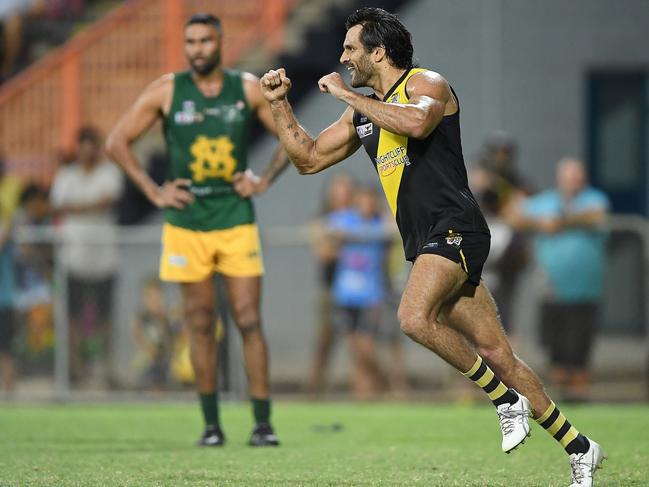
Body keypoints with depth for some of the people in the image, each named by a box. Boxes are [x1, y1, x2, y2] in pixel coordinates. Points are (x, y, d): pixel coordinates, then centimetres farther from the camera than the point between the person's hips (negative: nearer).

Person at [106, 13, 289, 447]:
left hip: (237, 220, 0)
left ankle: (263, 423, -5)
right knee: (201, 324, 3)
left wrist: (265, 180, -1)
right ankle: (211, 425, 10)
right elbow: (118, 142, 4)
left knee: (249, 321, -6)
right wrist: (154, 192, -3)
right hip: (187, 224, 0)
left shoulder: (249, 89, 2)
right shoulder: (166, 92, 0)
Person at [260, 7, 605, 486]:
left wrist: (348, 95, -16)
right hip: (427, 244, 8)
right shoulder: (362, 112, 21)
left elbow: (416, 122, -26)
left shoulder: (426, 84, -3)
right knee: (496, 353, 2)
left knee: (415, 317, -29)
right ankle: (579, 448, 7)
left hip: (454, 228, -8)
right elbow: (309, 158, 27)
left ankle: (506, 399, -15)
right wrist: (279, 104, 16)